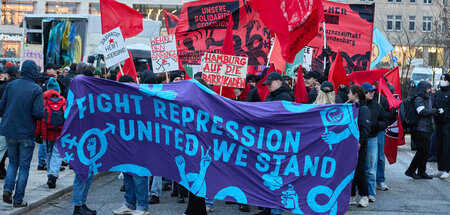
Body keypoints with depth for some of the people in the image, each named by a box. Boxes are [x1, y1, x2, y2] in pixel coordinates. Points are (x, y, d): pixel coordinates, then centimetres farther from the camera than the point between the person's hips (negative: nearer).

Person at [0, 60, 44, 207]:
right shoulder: (36, 90, -12)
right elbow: (38, 113, -18)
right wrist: (44, 112, 4)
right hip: (26, 134, -4)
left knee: (13, 162, 21)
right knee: (24, 165, 7)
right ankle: (18, 199, 10)